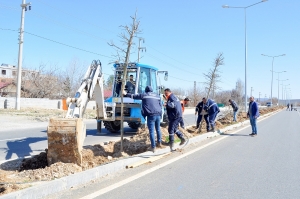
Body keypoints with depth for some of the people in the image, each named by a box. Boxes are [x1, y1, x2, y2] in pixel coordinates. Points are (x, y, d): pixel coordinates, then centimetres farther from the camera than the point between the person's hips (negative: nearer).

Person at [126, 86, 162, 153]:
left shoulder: (144, 95, 7)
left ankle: (153, 147, 0)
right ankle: (159, 143, 34)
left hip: (151, 115, -5)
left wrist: (127, 94, 29)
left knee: (151, 131, -1)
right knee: (158, 129, 21)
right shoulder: (157, 96, 18)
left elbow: (134, 96, 16)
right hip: (158, 115, 5)